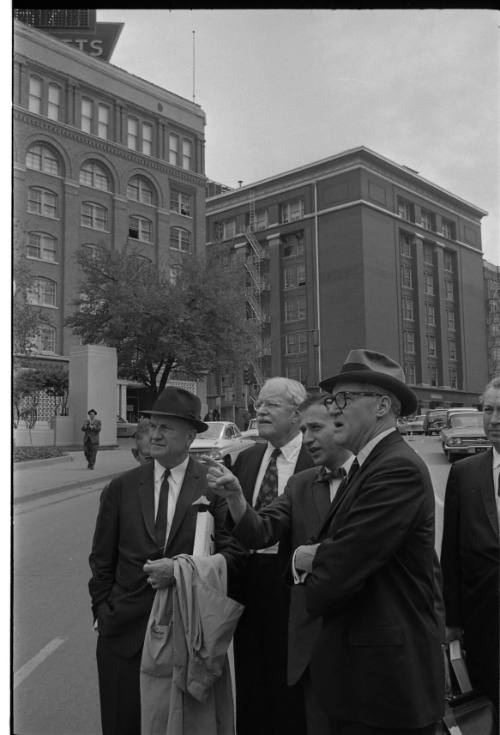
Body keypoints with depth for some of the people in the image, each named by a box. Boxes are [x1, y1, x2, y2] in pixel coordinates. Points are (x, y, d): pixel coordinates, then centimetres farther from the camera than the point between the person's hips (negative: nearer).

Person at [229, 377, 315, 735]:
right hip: (249, 581, 6)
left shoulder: (317, 459, -12)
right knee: (251, 677, 19)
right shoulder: (246, 458, 8)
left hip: (294, 583, -5)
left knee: (292, 681, 10)